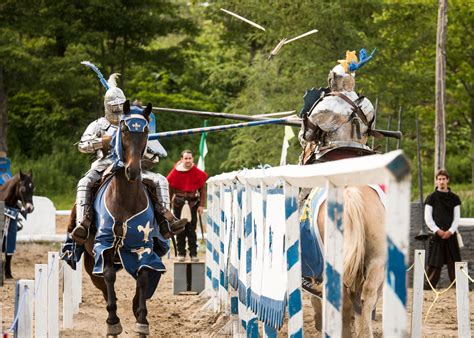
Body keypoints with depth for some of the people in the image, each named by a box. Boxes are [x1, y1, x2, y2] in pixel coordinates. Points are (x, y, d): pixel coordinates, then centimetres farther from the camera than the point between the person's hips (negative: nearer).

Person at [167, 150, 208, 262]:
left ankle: (193, 254, 3)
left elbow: (202, 189, 1)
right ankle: (181, 253, 12)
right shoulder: (175, 172, -4)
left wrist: (201, 205, -4)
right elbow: (169, 188, 2)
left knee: (191, 230, -2)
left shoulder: (197, 173, -5)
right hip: (178, 203, 1)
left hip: (192, 203, -1)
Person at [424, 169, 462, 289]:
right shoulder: (431, 198, 5)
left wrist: (450, 231, -9)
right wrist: (437, 231, -11)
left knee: (454, 263, -1)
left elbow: (457, 218, 7)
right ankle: (429, 287, -4)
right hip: (436, 235, -2)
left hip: (451, 234, 2)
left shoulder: (454, 198, 10)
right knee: (434, 265, -5)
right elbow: (428, 218, 1)